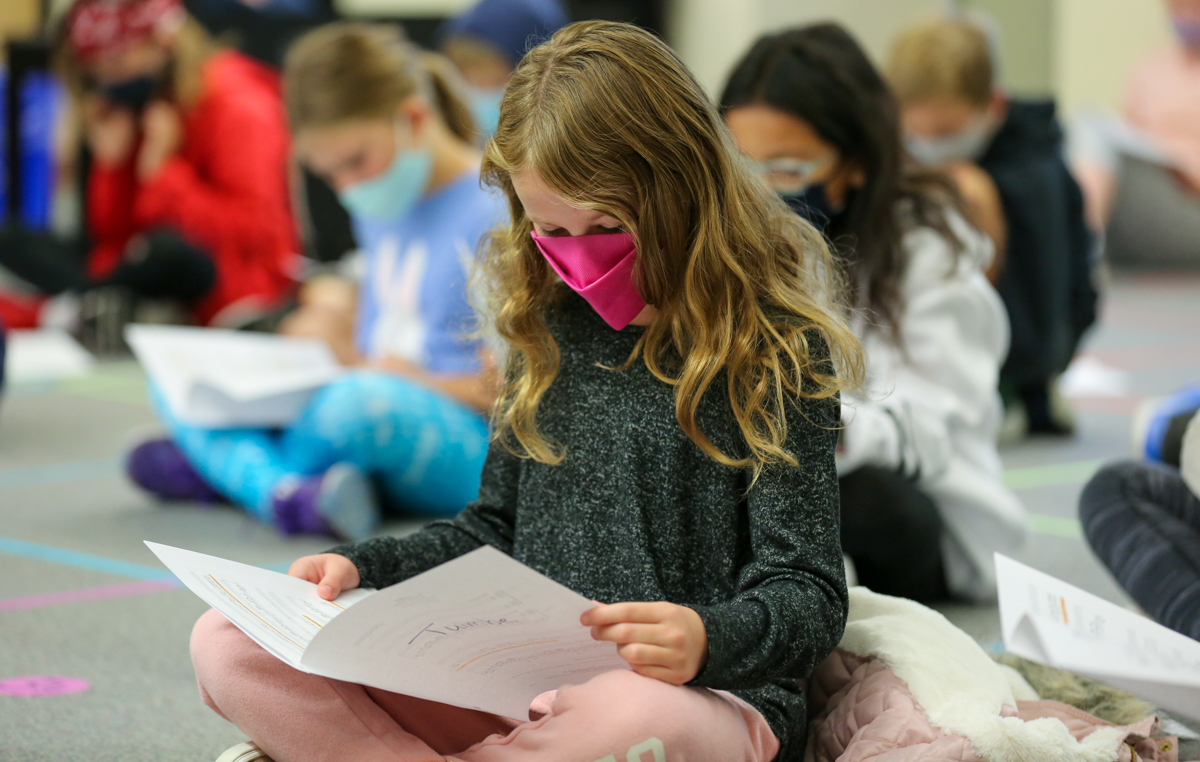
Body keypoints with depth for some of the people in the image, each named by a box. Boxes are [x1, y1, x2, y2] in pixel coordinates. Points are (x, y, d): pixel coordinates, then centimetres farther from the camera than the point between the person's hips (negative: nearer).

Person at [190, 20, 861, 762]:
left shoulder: (772, 350, -4)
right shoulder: (553, 327, 14)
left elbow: (809, 596, -8)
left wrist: (709, 640, -30)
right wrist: (360, 567, 8)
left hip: (700, 697, -5)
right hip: (519, 693, 6)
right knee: (225, 641, -11)